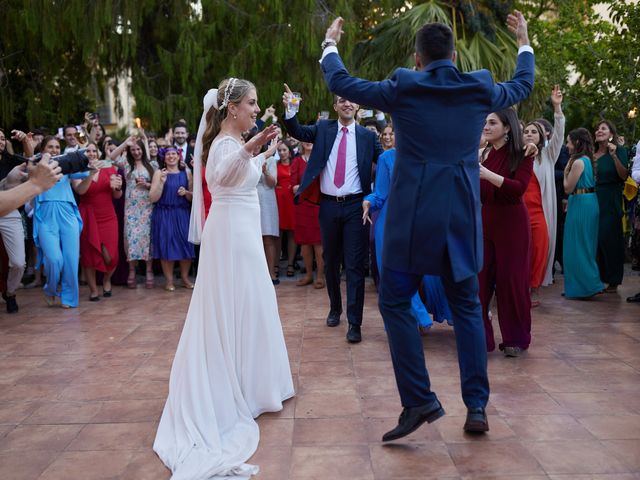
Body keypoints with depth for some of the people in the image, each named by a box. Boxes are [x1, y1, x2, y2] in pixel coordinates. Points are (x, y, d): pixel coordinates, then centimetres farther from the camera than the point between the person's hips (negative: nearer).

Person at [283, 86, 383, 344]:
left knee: (354, 265, -3)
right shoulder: (323, 128, 8)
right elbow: (298, 132, -4)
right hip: (328, 205, 2)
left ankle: (354, 322, 1)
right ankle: (335, 308, 34)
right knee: (330, 261, 14)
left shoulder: (367, 136, 4)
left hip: (354, 206, -2)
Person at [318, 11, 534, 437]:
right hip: (463, 215, 4)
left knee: (395, 303, 7)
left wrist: (331, 44, 29)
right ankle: (477, 406, 15)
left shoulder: (402, 89, -2)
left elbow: (340, 82, 9)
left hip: (413, 215, -3)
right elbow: (523, 86, 27)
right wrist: (524, 43, 44)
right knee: (467, 308, 13)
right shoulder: (480, 91, 6)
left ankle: (420, 400, 2)